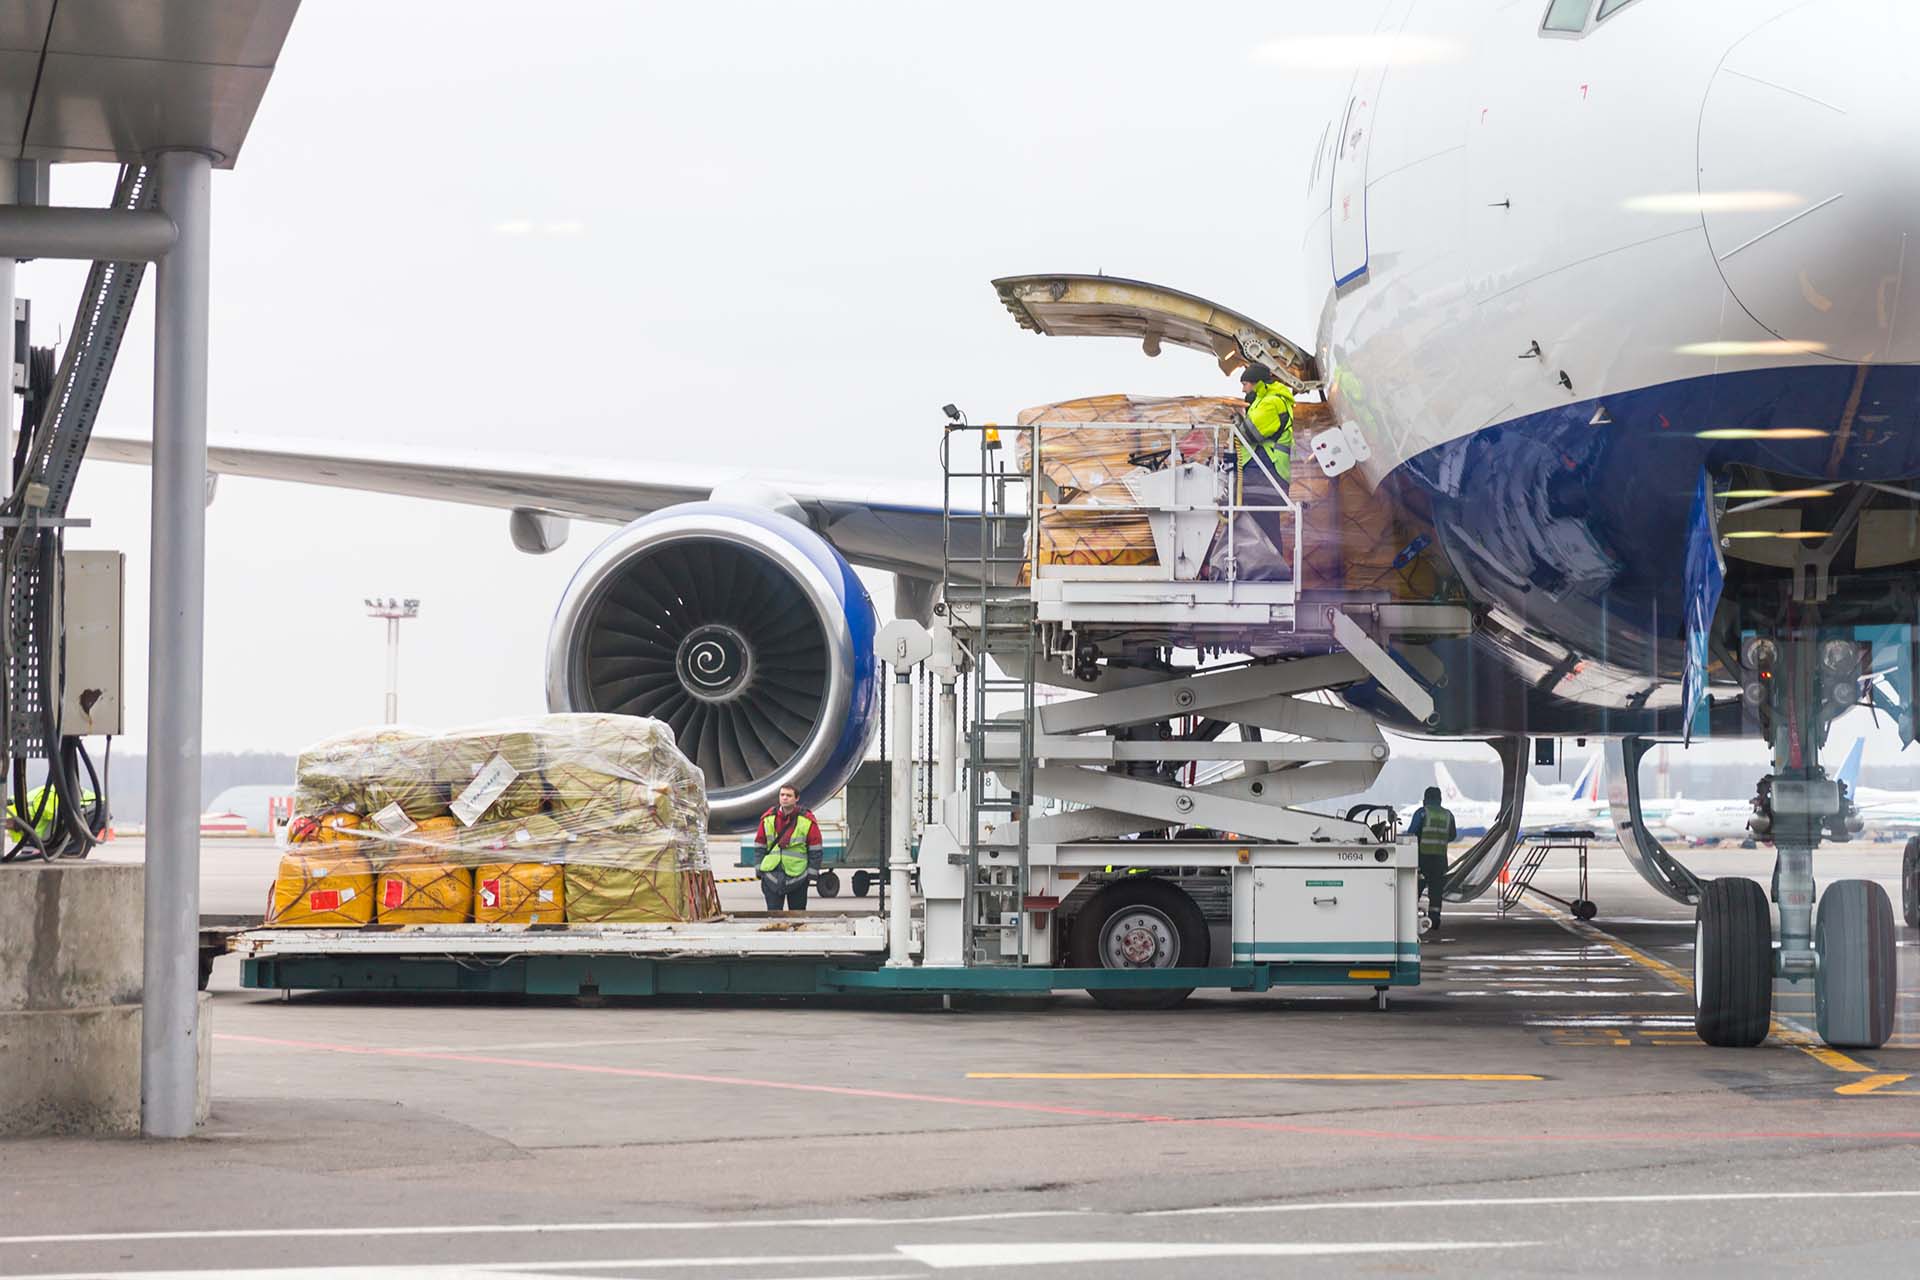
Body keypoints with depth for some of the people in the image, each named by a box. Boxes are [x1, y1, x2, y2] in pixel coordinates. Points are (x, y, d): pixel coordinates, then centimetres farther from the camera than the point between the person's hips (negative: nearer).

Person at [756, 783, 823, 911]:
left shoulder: (807, 820, -4)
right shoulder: (768, 819, 3)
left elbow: (815, 850, -1)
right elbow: (760, 846, 10)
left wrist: (812, 873, -5)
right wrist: (759, 871, 7)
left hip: (797, 875, -2)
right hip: (772, 874, 2)